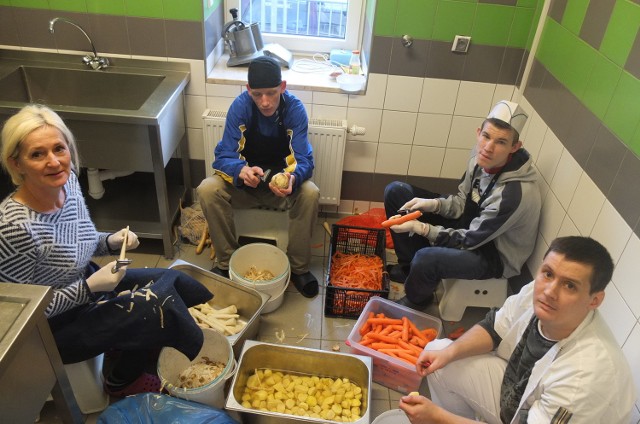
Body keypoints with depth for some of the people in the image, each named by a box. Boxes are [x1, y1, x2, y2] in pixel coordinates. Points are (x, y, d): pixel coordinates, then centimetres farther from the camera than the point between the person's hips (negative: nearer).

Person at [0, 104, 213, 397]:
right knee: (157, 306, -18)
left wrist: (111, 242, -12)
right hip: (53, 327, -7)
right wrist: (89, 287, -26)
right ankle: (122, 383, 11)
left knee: (175, 282, 3)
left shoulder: (68, 181, -11)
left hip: (86, 283, 7)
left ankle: (126, 348, 23)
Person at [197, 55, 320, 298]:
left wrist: (293, 178, -47)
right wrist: (241, 171, -45)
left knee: (310, 194, -31)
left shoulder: (295, 109, -18)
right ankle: (226, 262, -8)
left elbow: (304, 159, -23)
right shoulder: (240, 106, -18)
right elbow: (224, 156, -20)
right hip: (243, 180, 1)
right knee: (207, 190, -27)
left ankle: (298, 267, -10)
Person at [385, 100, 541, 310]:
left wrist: (420, 228, -29)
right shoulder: (483, 157, -13)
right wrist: (433, 204, -16)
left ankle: (415, 301, 1)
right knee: (396, 191, 0)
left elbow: (470, 240, -25)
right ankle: (408, 266, 12)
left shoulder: (515, 193, -34)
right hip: (470, 222, 8)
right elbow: (463, 201, 2)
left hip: (494, 254, -7)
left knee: (425, 259, -37)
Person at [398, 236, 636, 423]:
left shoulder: (588, 375, -36)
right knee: (437, 351, -1)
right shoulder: (536, 294, -21)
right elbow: (494, 328, -2)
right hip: (512, 387, 6)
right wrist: (449, 353, -17)